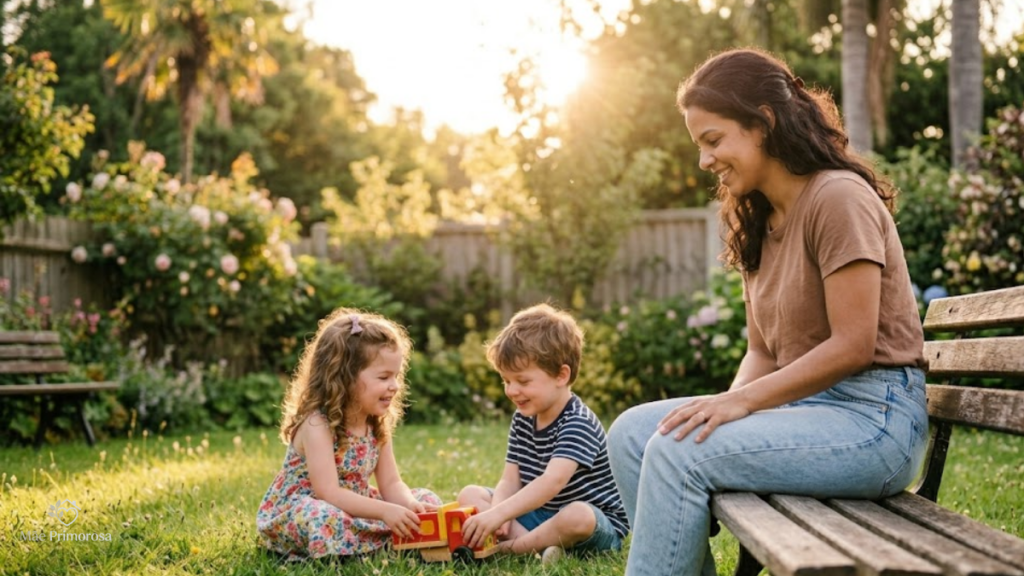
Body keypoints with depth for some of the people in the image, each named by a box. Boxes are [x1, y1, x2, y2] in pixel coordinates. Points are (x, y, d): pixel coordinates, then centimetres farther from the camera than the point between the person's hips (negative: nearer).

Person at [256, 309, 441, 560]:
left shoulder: (378, 424, 0)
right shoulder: (317, 425, -23)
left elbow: (392, 485, -1)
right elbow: (329, 493, -31)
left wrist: (411, 507, -24)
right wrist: (385, 511, -38)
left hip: (350, 508, 8)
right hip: (296, 510, -8)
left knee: (427, 499, 0)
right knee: (326, 519, -42)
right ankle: (395, 539, -27)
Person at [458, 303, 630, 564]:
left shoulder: (578, 424, -21)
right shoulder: (523, 419, 5)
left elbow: (553, 481, -35)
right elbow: (510, 481, 0)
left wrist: (498, 513, -45)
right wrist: (498, 516, -22)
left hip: (595, 523, -8)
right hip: (538, 516, 8)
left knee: (577, 515, -41)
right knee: (470, 495, -2)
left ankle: (510, 547, -20)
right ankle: (538, 544, -21)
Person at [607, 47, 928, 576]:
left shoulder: (839, 197, -13)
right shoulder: (756, 222, 15)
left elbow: (853, 346, -17)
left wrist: (741, 401, -18)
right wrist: (725, 405, -6)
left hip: (872, 414, -9)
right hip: (804, 406, 9)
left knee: (677, 451, -24)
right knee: (632, 432, -4)